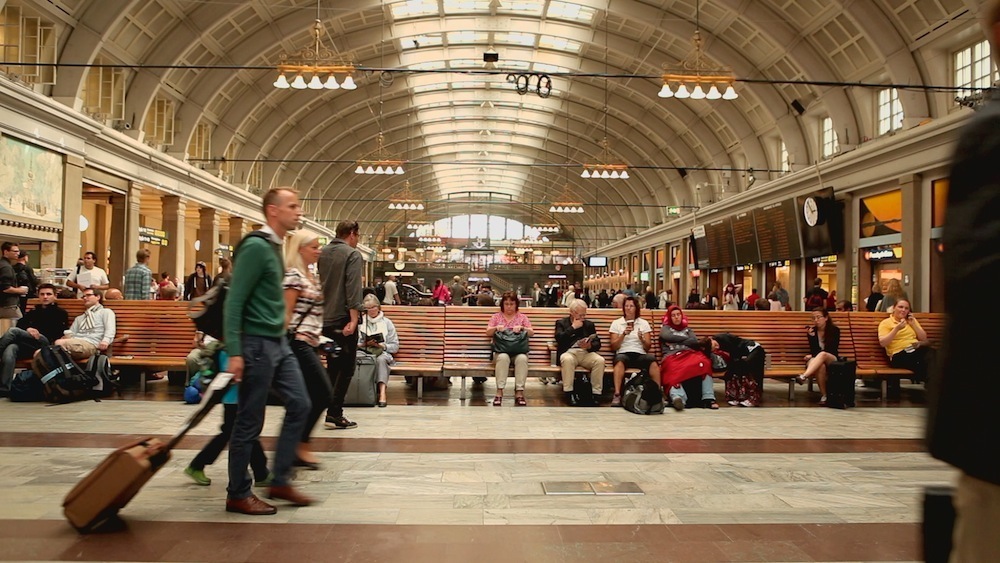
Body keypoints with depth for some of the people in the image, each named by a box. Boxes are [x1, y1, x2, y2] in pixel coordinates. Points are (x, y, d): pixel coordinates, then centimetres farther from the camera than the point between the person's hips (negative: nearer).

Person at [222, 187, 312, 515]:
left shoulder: (275, 247, 13)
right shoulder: (256, 247, -15)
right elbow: (234, 301, -18)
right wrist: (234, 353, -21)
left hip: (278, 343, 9)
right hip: (257, 344, -9)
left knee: (299, 405, 9)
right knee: (250, 422, 1)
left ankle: (280, 481, 19)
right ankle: (238, 495, 16)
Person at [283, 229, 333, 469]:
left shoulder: (311, 275, 17)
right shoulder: (293, 275, -11)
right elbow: (286, 313, -14)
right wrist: (285, 346, -16)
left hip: (309, 343, 9)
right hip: (298, 342, -9)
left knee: (313, 397, 10)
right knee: (324, 393, -8)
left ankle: (297, 449, 17)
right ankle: (301, 445, 4)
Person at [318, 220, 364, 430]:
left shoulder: (321, 253, 11)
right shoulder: (352, 254, -9)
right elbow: (353, 289, -19)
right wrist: (354, 320, -22)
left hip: (324, 320, 7)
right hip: (342, 319, -7)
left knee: (332, 366, 15)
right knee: (346, 368, -1)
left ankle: (332, 412, 19)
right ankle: (334, 414, -5)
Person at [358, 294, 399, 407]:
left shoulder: (387, 323, 16)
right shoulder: (360, 322, 18)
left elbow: (395, 346, 9)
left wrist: (382, 345, -7)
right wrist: (365, 344, -9)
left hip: (383, 353, 0)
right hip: (364, 353, 1)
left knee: (381, 359, -37)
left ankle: (382, 392, -46)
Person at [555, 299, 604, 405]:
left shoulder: (589, 324, 20)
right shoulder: (561, 323, 11)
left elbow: (597, 343, 11)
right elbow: (559, 339, -8)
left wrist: (590, 346, -11)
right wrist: (573, 327, -5)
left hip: (586, 353, 3)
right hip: (569, 352, -3)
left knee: (600, 360, -28)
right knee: (567, 359, -38)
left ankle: (596, 394, -22)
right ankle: (568, 393, -29)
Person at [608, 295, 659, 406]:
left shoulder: (644, 323, 17)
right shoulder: (616, 323, 14)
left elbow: (648, 347, 11)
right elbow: (613, 347, 5)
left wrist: (642, 339, -10)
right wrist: (623, 334, -8)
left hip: (640, 355, 1)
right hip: (623, 354, -1)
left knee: (652, 360, -34)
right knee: (620, 360, -38)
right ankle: (617, 395, -45)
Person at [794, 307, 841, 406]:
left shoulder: (834, 330, -2)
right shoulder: (810, 330, 0)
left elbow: (833, 351, -4)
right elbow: (814, 351, -5)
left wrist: (813, 356, -10)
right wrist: (812, 336, -21)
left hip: (831, 360, -1)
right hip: (815, 361, 1)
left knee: (822, 355, -38)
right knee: (820, 366, -38)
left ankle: (803, 376, -59)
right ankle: (823, 395, -36)